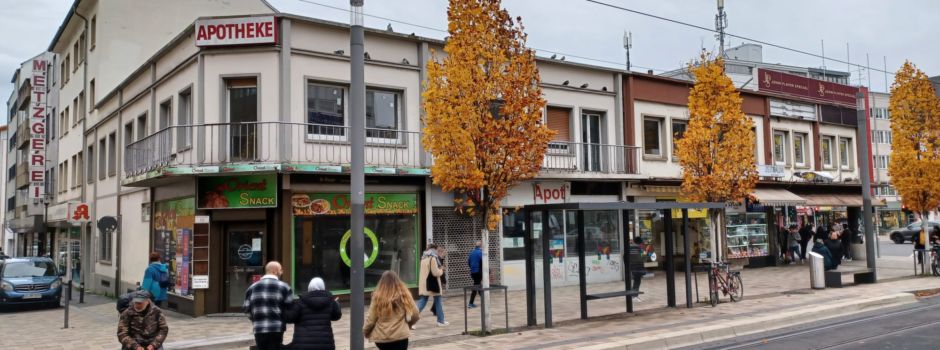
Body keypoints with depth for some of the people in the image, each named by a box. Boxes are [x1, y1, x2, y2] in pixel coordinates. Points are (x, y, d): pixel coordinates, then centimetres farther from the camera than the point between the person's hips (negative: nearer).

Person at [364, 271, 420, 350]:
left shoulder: (378, 297, -8)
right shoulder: (404, 295, -4)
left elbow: (371, 319, -4)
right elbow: (415, 315, 3)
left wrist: (365, 332, 15)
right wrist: (407, 325, 22)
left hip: (381, 337, 0)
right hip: (400, 336, 0)